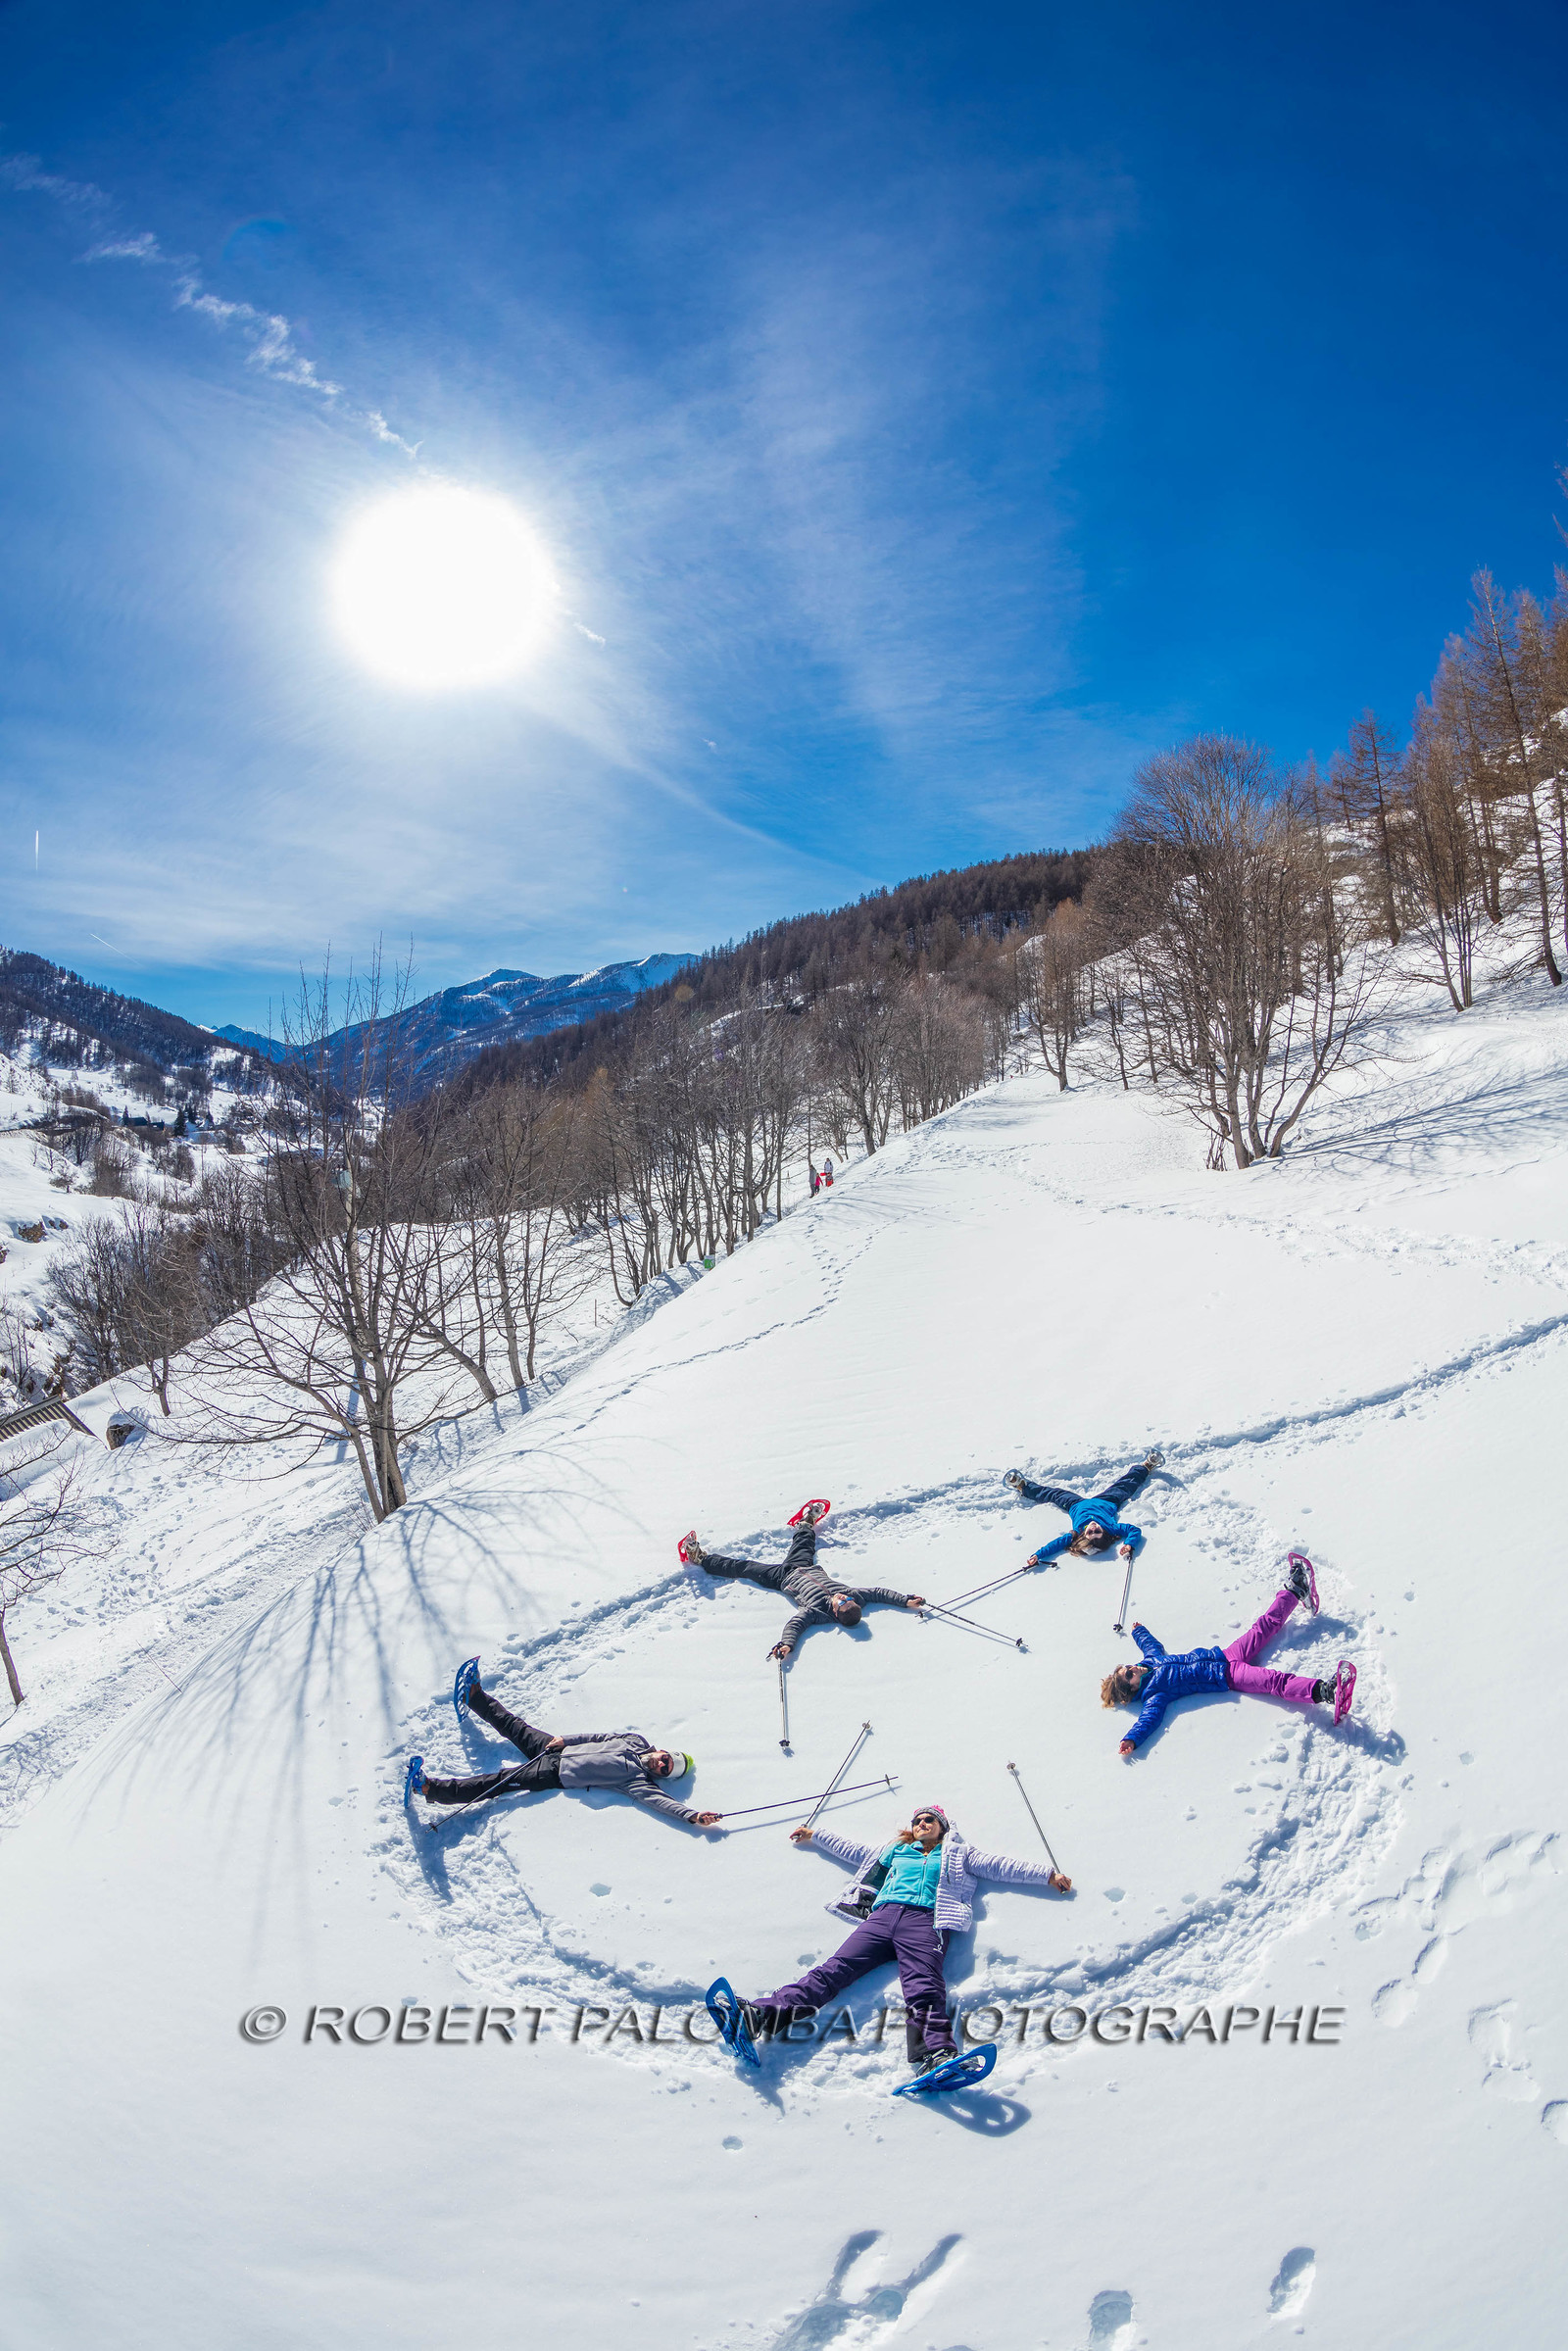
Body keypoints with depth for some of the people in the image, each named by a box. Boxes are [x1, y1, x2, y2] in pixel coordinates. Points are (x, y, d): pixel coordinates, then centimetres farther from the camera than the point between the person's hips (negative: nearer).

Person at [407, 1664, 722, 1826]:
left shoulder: (641, 1782, -16)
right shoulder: (635, 1741, 1)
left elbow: (660, 1801, -32)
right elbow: (596, 1735, 8)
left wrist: (693, 1817, -46)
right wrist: (563, 1738, -1)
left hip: (556, 1776, -6)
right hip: (559, 1748, 6)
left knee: (497, 1783, -12)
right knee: (516, 1727, 18)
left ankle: (430, 1788, -11)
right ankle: (474, 1696, 38)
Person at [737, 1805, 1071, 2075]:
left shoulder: (958, 1854, 29)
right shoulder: (897, 1851, 35)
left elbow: (1000, 1867, 25)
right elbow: (856, 1851, 41)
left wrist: (1048, 1875, 20)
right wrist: (815, 1835, 44)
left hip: (924, 1920, -2)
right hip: (883, 1916, 2)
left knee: (924, 1985, -31)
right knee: (835, 1969, -20)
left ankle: (937, 2055, -56)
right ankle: (766, 2014, -39)